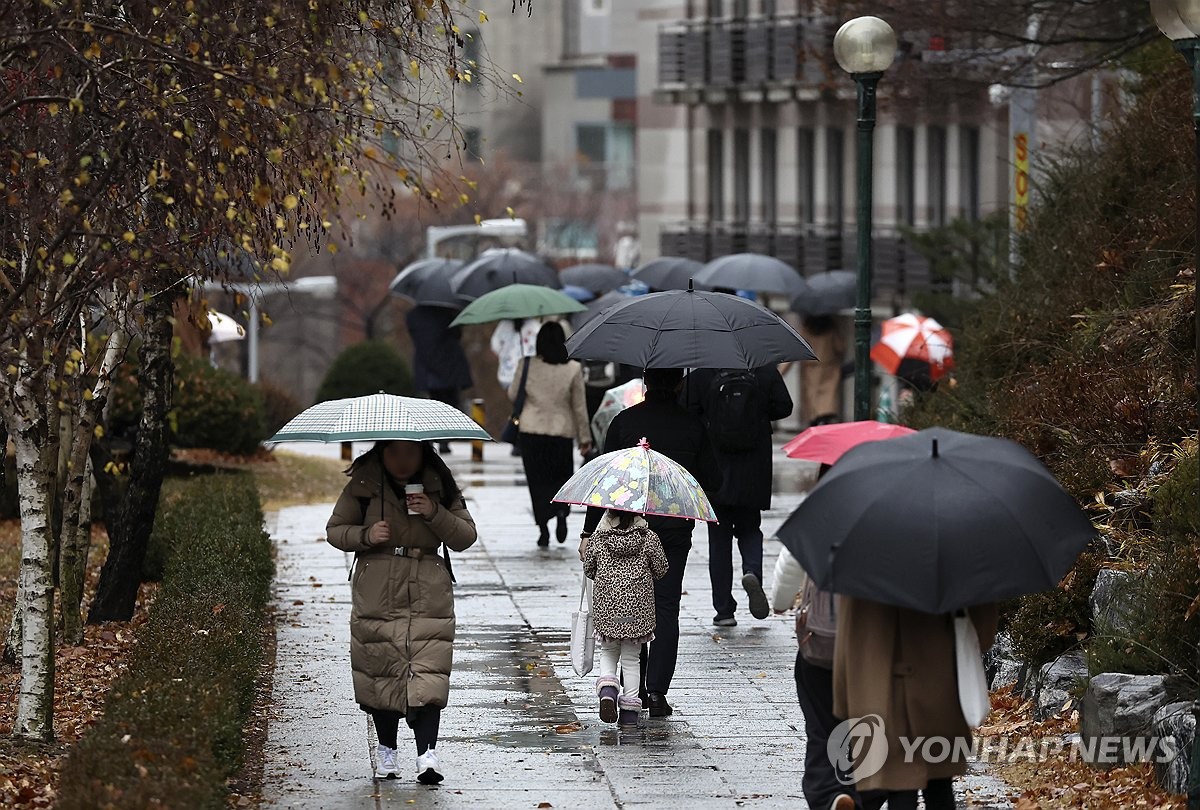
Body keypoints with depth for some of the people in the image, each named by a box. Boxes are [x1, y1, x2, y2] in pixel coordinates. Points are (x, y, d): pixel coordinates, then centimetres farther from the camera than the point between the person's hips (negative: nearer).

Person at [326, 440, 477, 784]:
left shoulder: (439, 485, 4)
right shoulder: (363, 484, 2)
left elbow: (466, 537, 5)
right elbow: (335, 529, 9)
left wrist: (434, 514, -12)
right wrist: (365, 535, -11)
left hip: (429, 594, 0)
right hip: (377, 594, 0)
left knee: (428, 671, -13)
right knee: (380, 669, 0)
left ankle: (427, 752, -18)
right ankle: (386, 748, 17)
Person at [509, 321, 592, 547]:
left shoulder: (528, 366, -7)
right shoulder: (573, 369, -5)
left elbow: (513, 395, 6)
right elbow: (579, 407, 0)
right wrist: (585, 438, 8)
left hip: (532, 429, 0)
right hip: (562, 430, 0)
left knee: (538, 480, 7)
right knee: (562, 476, 16)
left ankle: (543, 528, 1)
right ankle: (562, 512, -10)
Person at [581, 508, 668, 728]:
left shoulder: (597, 539, -4)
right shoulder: (649, 538, -5)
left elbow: (589, 570, 6)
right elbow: (660, 570, 2)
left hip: (606, 606, 0)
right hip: (638, 608, 0)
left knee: (608, 652, 19)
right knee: (631, 658, 10)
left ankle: (607, 688, -11)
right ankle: (630, 712, 8)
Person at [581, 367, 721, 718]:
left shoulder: (624, 422, -3)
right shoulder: (692, 426, -3)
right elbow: (712, 481, 1)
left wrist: (589, 531, 0)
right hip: (674, 529, 0)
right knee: (665, 609, 4)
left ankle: (635, 687, 12)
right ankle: (657, 692, -3)